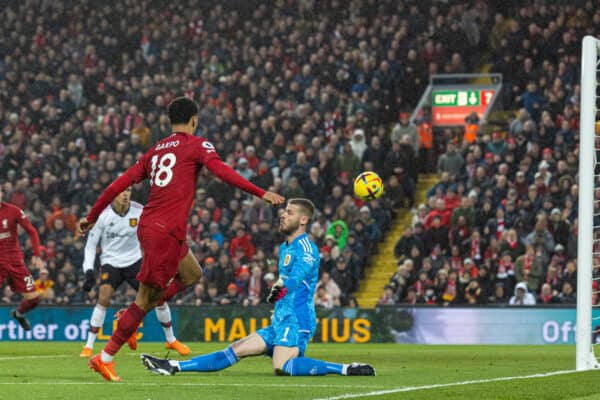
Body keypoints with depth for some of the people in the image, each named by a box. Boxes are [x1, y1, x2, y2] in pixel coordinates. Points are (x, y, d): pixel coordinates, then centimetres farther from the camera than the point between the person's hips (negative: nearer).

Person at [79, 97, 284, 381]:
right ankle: (104, 358, -1)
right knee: (145, 299, -2)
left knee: (192, 274, 25)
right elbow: (221, 171, -16)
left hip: (147, 226, 8)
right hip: (166, 232, -8)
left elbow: (120, 184, 17)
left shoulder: (155, 151, 19)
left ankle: (135, 316, 13)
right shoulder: (197, 145, 1)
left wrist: (92, 217, 22)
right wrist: (261, 193, -21)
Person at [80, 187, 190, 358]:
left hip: (134, 260, 2)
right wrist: (89, 271, -18)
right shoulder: (103, 215, -14)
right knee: (104, 297, -25)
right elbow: (90, 245, -7)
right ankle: (89, 346, -17)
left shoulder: (139, 211, -11)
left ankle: (171, 340, 18)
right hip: (110, 262, -2)